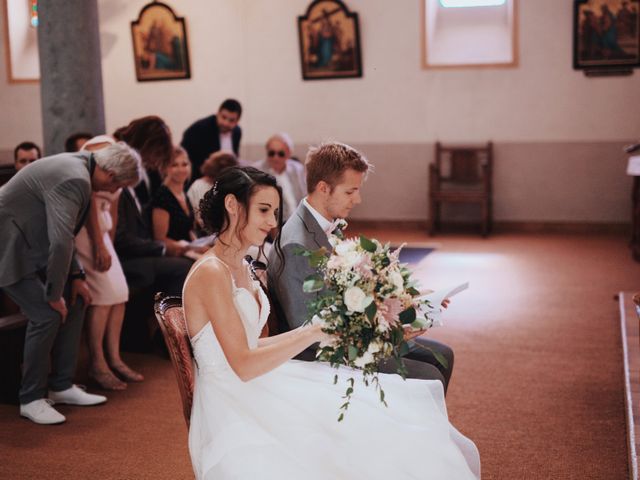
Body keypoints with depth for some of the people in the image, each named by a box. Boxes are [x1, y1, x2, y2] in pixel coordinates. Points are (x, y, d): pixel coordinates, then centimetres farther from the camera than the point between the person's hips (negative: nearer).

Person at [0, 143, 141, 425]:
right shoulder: (74, 180, -27)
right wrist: (54, 294, -19)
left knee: (74, 302, 9)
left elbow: (63, 235, 14)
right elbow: (61, 242, -29)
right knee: (47, 315, -14)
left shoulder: (77, 169, 6)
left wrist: (76, 276, 8)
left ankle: (61, 385, 18)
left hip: (30, 244, 10)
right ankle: (31, 399, 3)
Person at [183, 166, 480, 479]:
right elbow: (243, 365, -21)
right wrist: (314, 332, -19)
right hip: (228, 407, -9)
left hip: (254, 391, 9)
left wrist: (318, 330, 6)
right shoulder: (211, 272, -17)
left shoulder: (241, 267, 12)